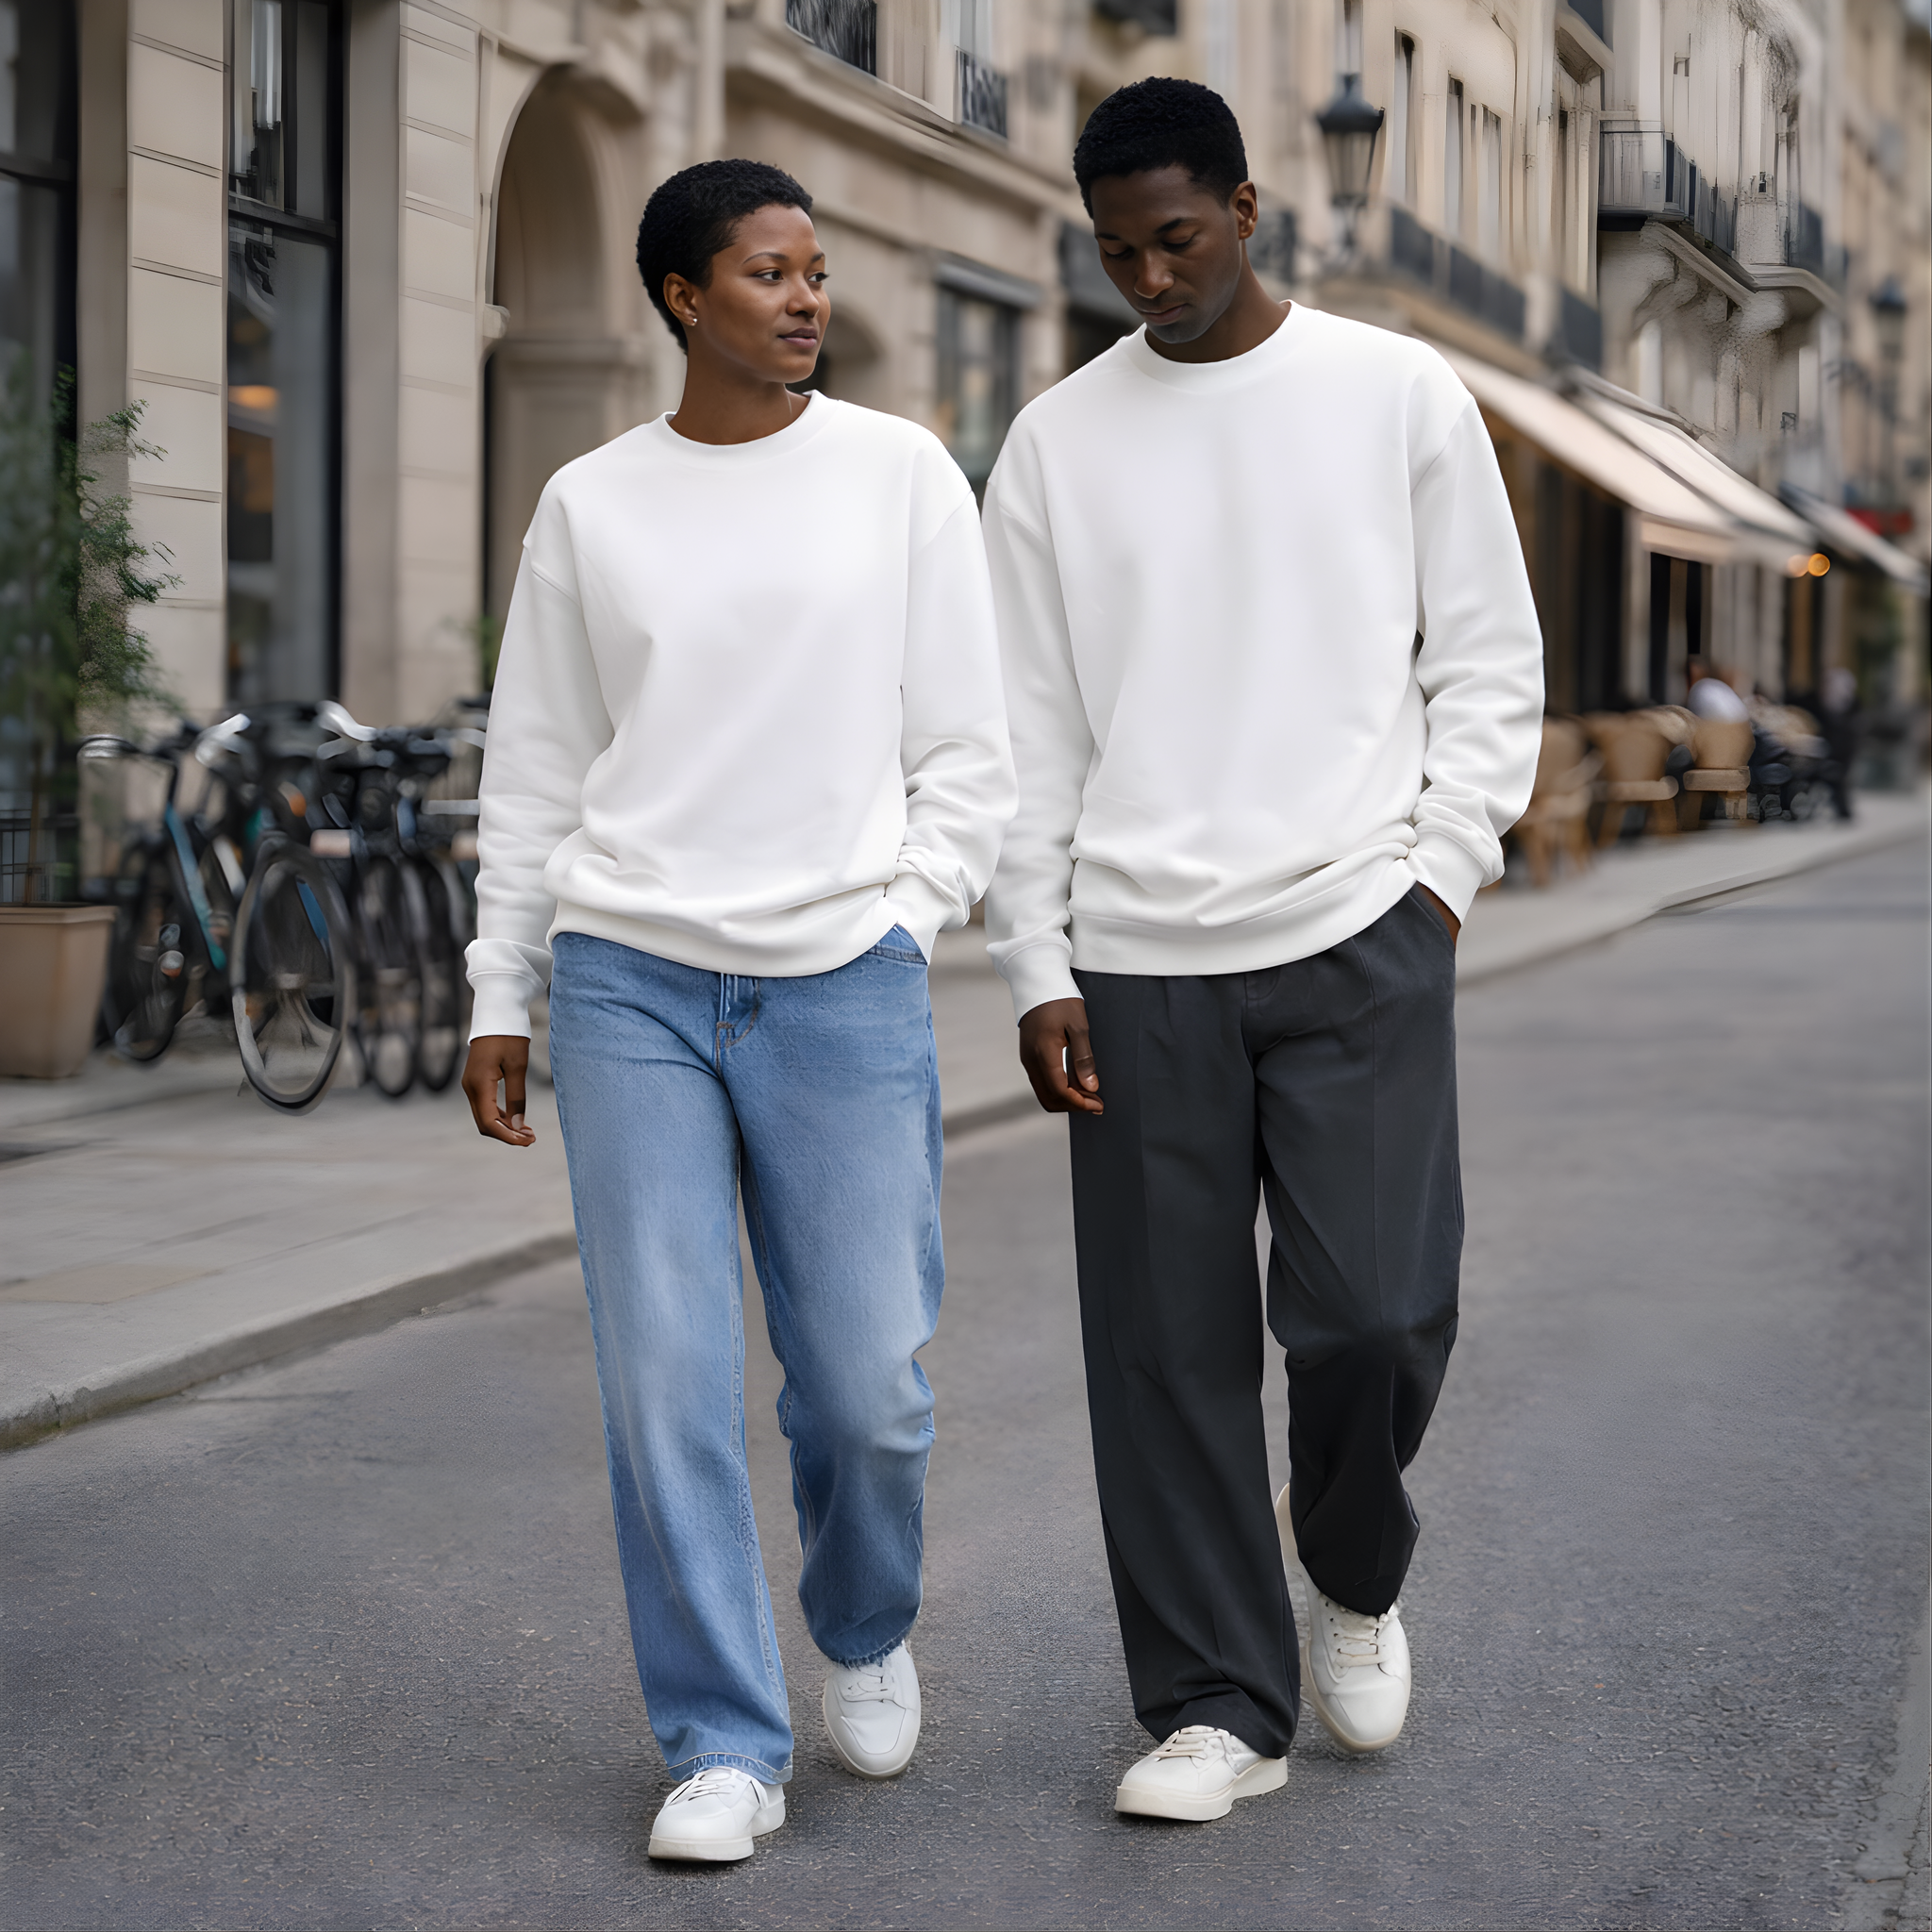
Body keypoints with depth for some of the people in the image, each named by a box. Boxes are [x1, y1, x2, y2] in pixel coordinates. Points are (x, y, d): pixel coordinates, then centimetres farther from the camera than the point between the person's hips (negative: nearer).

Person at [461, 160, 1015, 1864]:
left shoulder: (902, 475, 6)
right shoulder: (590, 507, 8)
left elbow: (967, 751, 8)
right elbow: (536, 776, 12)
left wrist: (904, 929, -2)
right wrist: (499, 1001, 8)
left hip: (845, 985, 0)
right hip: (630, 982, 1)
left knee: (866, 1381, -1)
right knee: (667, 1379, -4)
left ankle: (865, 1630, 30)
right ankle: (725, 1747, 7)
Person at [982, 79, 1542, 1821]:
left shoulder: (1399, 397, 6)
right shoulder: (1057, 444, 9)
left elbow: (1489, 661, 9)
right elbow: (1028, 728, 9)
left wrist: (1440, 875, -3)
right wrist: (1037, 971, 3)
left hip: (1358, 937, -1)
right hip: (1140, 965, 2)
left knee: (1375, 1314, -10)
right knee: (1169, 1353, 1)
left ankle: (1353, 1569, 21)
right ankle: (1220, 1704, 12)